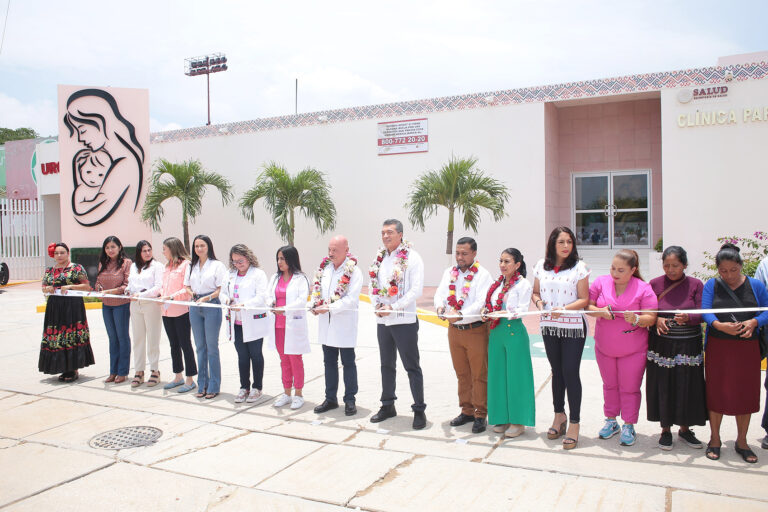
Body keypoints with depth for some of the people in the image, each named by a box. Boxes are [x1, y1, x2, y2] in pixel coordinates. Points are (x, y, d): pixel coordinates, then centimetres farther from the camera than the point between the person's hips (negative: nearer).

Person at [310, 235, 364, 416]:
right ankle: (330, 399, 26)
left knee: (348, 363, 6)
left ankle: (350, 400, 17)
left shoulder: (353, 271, -11)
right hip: (326, 325, 6)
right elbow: (316, 289, 11)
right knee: (329, 362, 14)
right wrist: (314, 305, -9)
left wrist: (328, 308, -24)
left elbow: (351, 299, -18)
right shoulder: (324, 268, 6)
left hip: (344, 325, -5)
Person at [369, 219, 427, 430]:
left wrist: (393, 307, -18)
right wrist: (377, 305, -6)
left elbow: (417, 289, -15)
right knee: (387, 365, 16)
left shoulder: (412, 257, -8)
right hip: (382, 320, 6)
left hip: (404, 320, -6)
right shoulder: (379, 258, 11)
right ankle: (387, 406, 28)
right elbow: (372, 285, 13)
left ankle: (419, 410, 10)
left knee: (412, 367, 1)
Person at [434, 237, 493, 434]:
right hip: (454, 330, 5)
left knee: (479, 375, 1)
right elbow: (440, 294, 4)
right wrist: (440, 307, -18)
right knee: (462, 373, 14)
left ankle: (480, 415, 12)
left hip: (476, 330, -5)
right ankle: (467, 411, 26)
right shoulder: (449, 272, 11)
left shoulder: (483, 275, -8)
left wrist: (460, 315, -31)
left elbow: (481, 304, -18)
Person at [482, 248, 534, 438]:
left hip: (515, 332, -6)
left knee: (516, 376, -1)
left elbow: (521, 310, -11)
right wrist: (487, 313, -4)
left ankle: (518, 421, 9)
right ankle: (502, 418, 21)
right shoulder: (497, 284, 13)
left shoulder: (523, 285, -5)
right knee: (498, 375, 9)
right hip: (496, 332, 6)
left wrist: (503, 314, -23)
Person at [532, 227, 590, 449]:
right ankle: (559, 415, 33)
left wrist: (563, 309, -22)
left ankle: (574, 424, 8)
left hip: (573, 327, -4)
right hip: (549, 327, 4)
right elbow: (535, 291, 13)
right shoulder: (541, 266, 4)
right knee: (557, 371, 16)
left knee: (570, 372, -4)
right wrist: (539, 302, -8)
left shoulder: (579, 267, -6)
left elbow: (584, 299, -8)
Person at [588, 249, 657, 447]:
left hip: (633, 349, -3)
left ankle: (629, 426, 20)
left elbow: (651, 318, -12)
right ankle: (611, 421, 32)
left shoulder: (644, 289, -11)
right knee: (609, 385, 17)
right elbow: (587, 305, -2)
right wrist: (600, 311, -23)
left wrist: (636, 319, -32)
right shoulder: (601, 282, -4)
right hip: (604, 347, 3)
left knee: (629, 388, 6)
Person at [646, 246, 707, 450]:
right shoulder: (655, 284, 0)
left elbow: (702, 314, -6)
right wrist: (657, 320, -19)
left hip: (688, 345, 0)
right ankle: (665, 430, 20)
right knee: (662, 386, 4)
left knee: (688, 386, 6)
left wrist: (687, 317, -27)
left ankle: (684, 428, 26)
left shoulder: (696, 285, -1)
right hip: (661, 344, 0)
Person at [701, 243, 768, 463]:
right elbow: (705, 312, -11)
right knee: (717, 392, 5)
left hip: (748, 348, 1)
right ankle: (715, 439, 21)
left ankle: (742, 441, 25)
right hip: (718, 347, -1)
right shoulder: (711, 285, 0)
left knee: (746, 393, 8)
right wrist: (721, 326, -30)